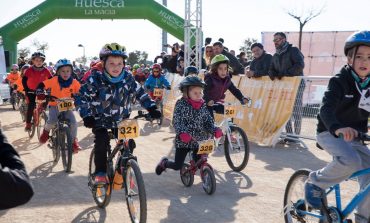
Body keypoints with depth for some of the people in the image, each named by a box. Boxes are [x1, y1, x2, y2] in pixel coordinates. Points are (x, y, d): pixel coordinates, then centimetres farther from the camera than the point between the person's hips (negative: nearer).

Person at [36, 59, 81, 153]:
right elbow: (41, 85, -10)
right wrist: (40, 93, -26)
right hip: (54, 105, -1)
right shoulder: (54, 80, -12)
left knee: (73, 122, -20)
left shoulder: (74, 82, -9)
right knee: (52, 121, -28)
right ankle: (46, 130, 10)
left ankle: (73, 140, 6)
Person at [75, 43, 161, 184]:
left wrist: (152, 108, -9)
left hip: (121, 120, 3)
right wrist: (87, 116, -25)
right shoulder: (96, 79, -17)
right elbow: (81, 98, -14)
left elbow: (140, 94, 1)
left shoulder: (128, 78, -9)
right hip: (100, 119, -3)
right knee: (102, 141, -25)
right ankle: (100, 173, -10)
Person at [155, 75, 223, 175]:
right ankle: (164, 163, 33)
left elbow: (208, 121, 2)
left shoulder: (202, 105, 2)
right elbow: (177, 122, -18)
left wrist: (215, 130, -18)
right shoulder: (181, 104, -11)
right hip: (184, 140, -3)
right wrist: (182, 133, -35)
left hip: (199, 140, 4)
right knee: (177, 166, 0)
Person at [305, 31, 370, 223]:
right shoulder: (339, 81, -17)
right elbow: (326, 108, -32)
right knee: (350, 161, -32)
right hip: (330, 133, -6)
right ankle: (315, 183, -9)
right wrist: (338, 128, -52)